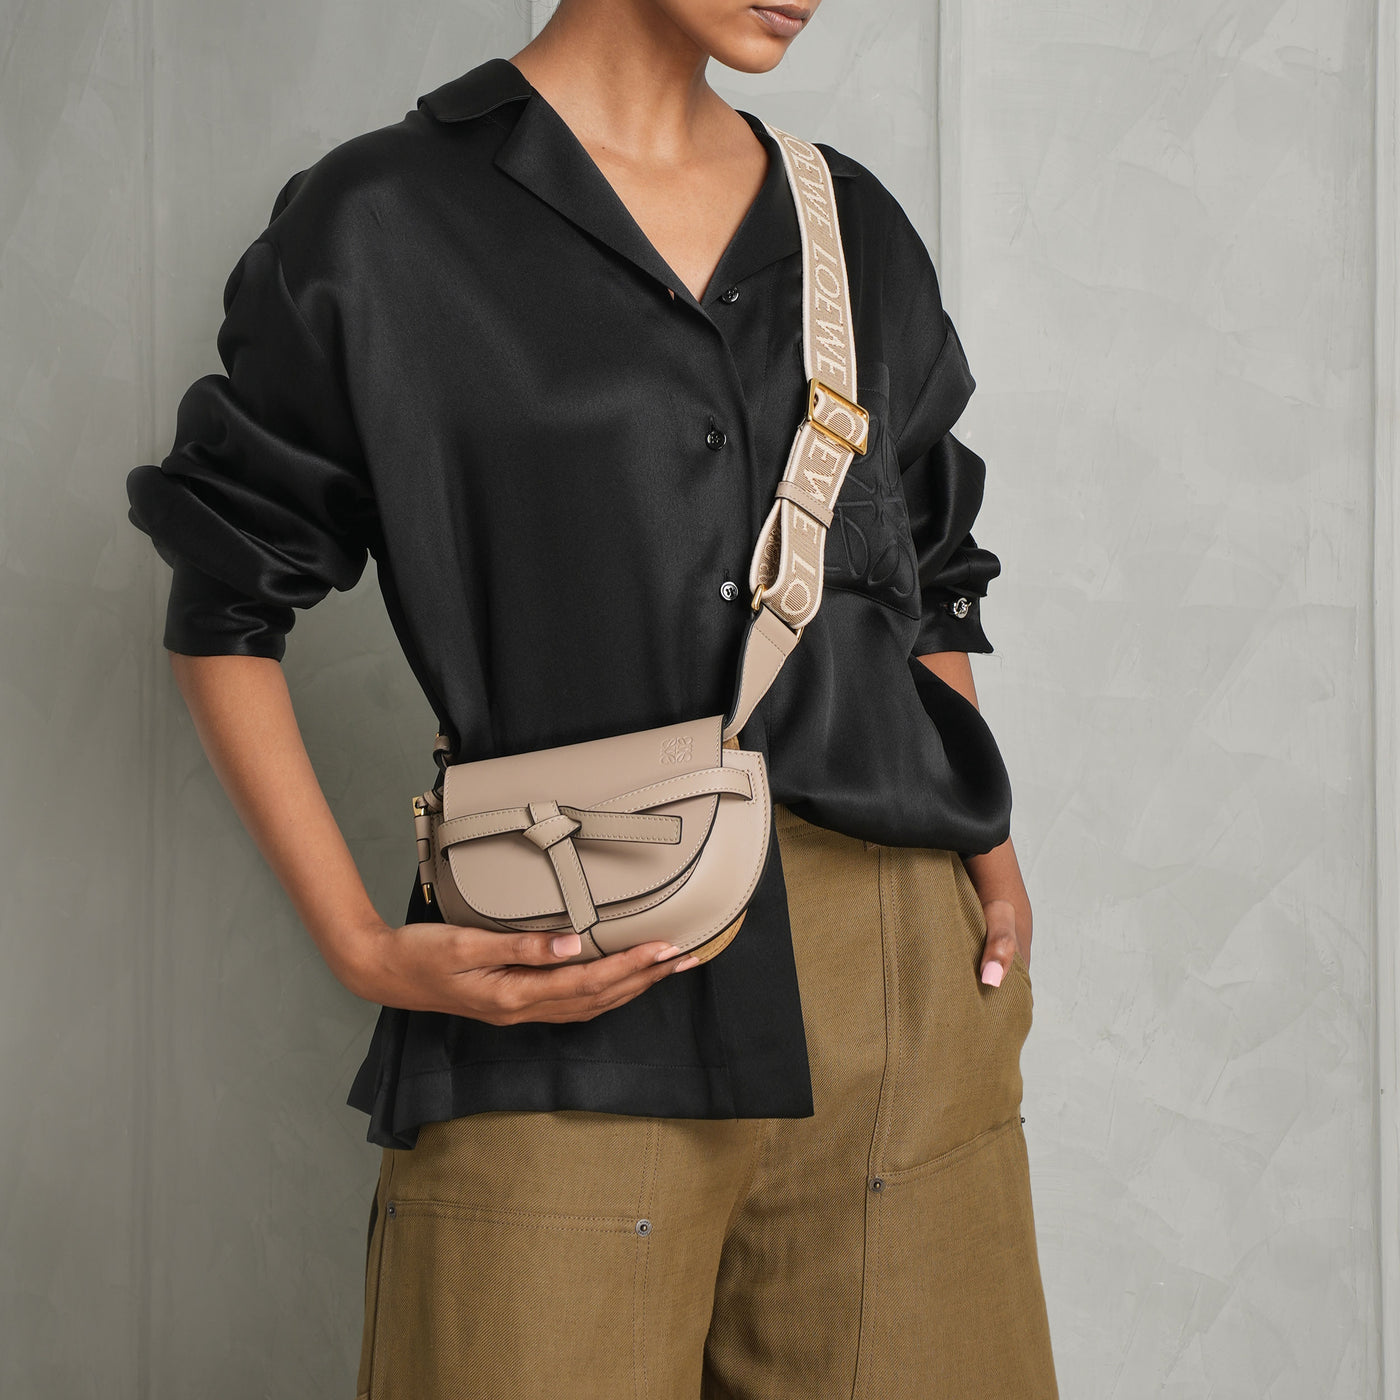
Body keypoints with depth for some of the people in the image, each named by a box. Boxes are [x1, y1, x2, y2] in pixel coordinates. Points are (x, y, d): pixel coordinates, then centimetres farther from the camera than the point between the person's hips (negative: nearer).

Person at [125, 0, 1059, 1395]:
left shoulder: (854, 225, 13)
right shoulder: (381, 223, -1)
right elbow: (224, 612, 3)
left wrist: (987, 847, 7)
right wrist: (359, 946, -6)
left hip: (904, 984, 4)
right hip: (575, 1019, -4)